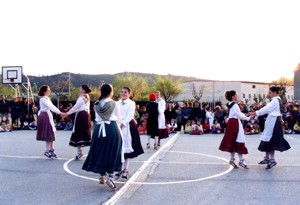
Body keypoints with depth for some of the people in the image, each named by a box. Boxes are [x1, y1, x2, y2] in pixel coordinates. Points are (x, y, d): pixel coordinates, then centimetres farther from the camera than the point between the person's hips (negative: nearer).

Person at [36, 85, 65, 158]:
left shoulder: (47, 99, 17)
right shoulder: (43, 99, -12)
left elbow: (52, 106, 11)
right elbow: (51, 107, -21)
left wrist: (60, 112, 2)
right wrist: (59, 112, -27)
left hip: (48, 115, 9)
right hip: (45, 116, -9)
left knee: (51, 133, 8)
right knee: (48, 134, -5)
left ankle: (51, 150, 13)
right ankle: (47, 151, 3)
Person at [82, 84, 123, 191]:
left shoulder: (97, 105, 5)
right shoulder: (115, 104, -4)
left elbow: (97, 118, 11)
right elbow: (118, 119, 4)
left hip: (99, 129, 3)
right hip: (112, 129, -3)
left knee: (101, 152, 14)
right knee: (112, 153, 3)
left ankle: (102, 176, 22)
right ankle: (110, 177, -8)